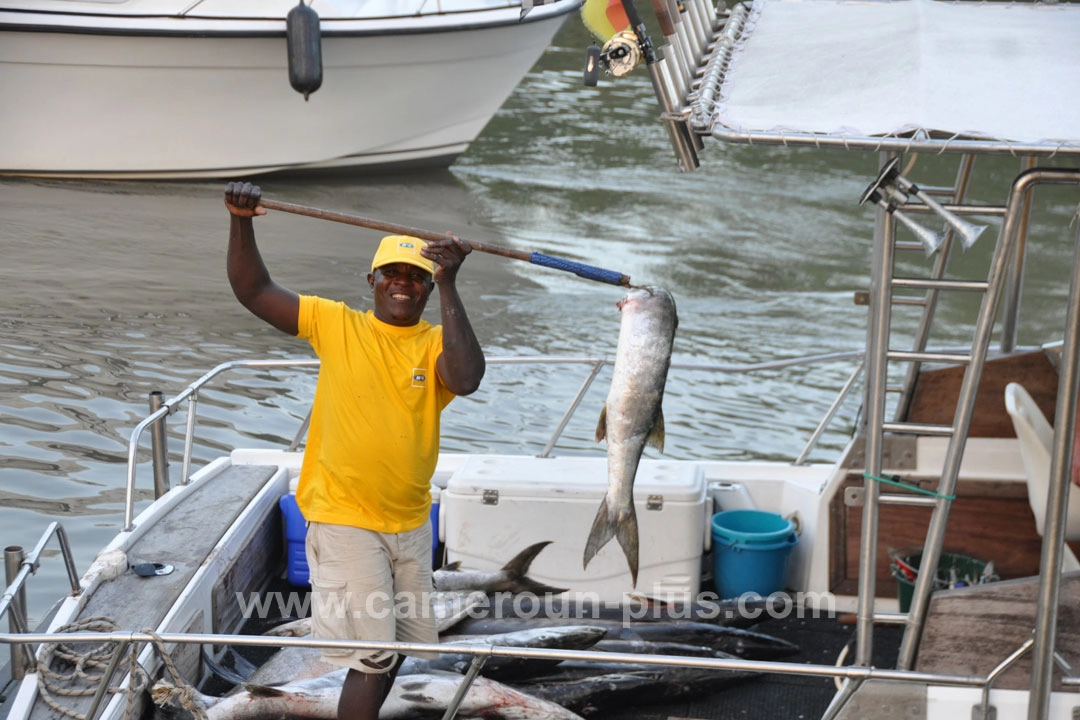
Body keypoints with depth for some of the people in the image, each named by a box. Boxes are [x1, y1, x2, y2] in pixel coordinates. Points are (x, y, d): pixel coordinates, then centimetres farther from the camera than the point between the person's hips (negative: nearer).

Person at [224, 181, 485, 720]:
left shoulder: (437, 342, -3)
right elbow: (252, 290, -6)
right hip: (345, 519, -4)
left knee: (396, 648, 20)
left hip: (410, 522, 4)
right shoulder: (335, 323, -4)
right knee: (372, 660, -9)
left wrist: (448, 285, -28)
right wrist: (241, 222, -20)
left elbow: (466, 379, -25)